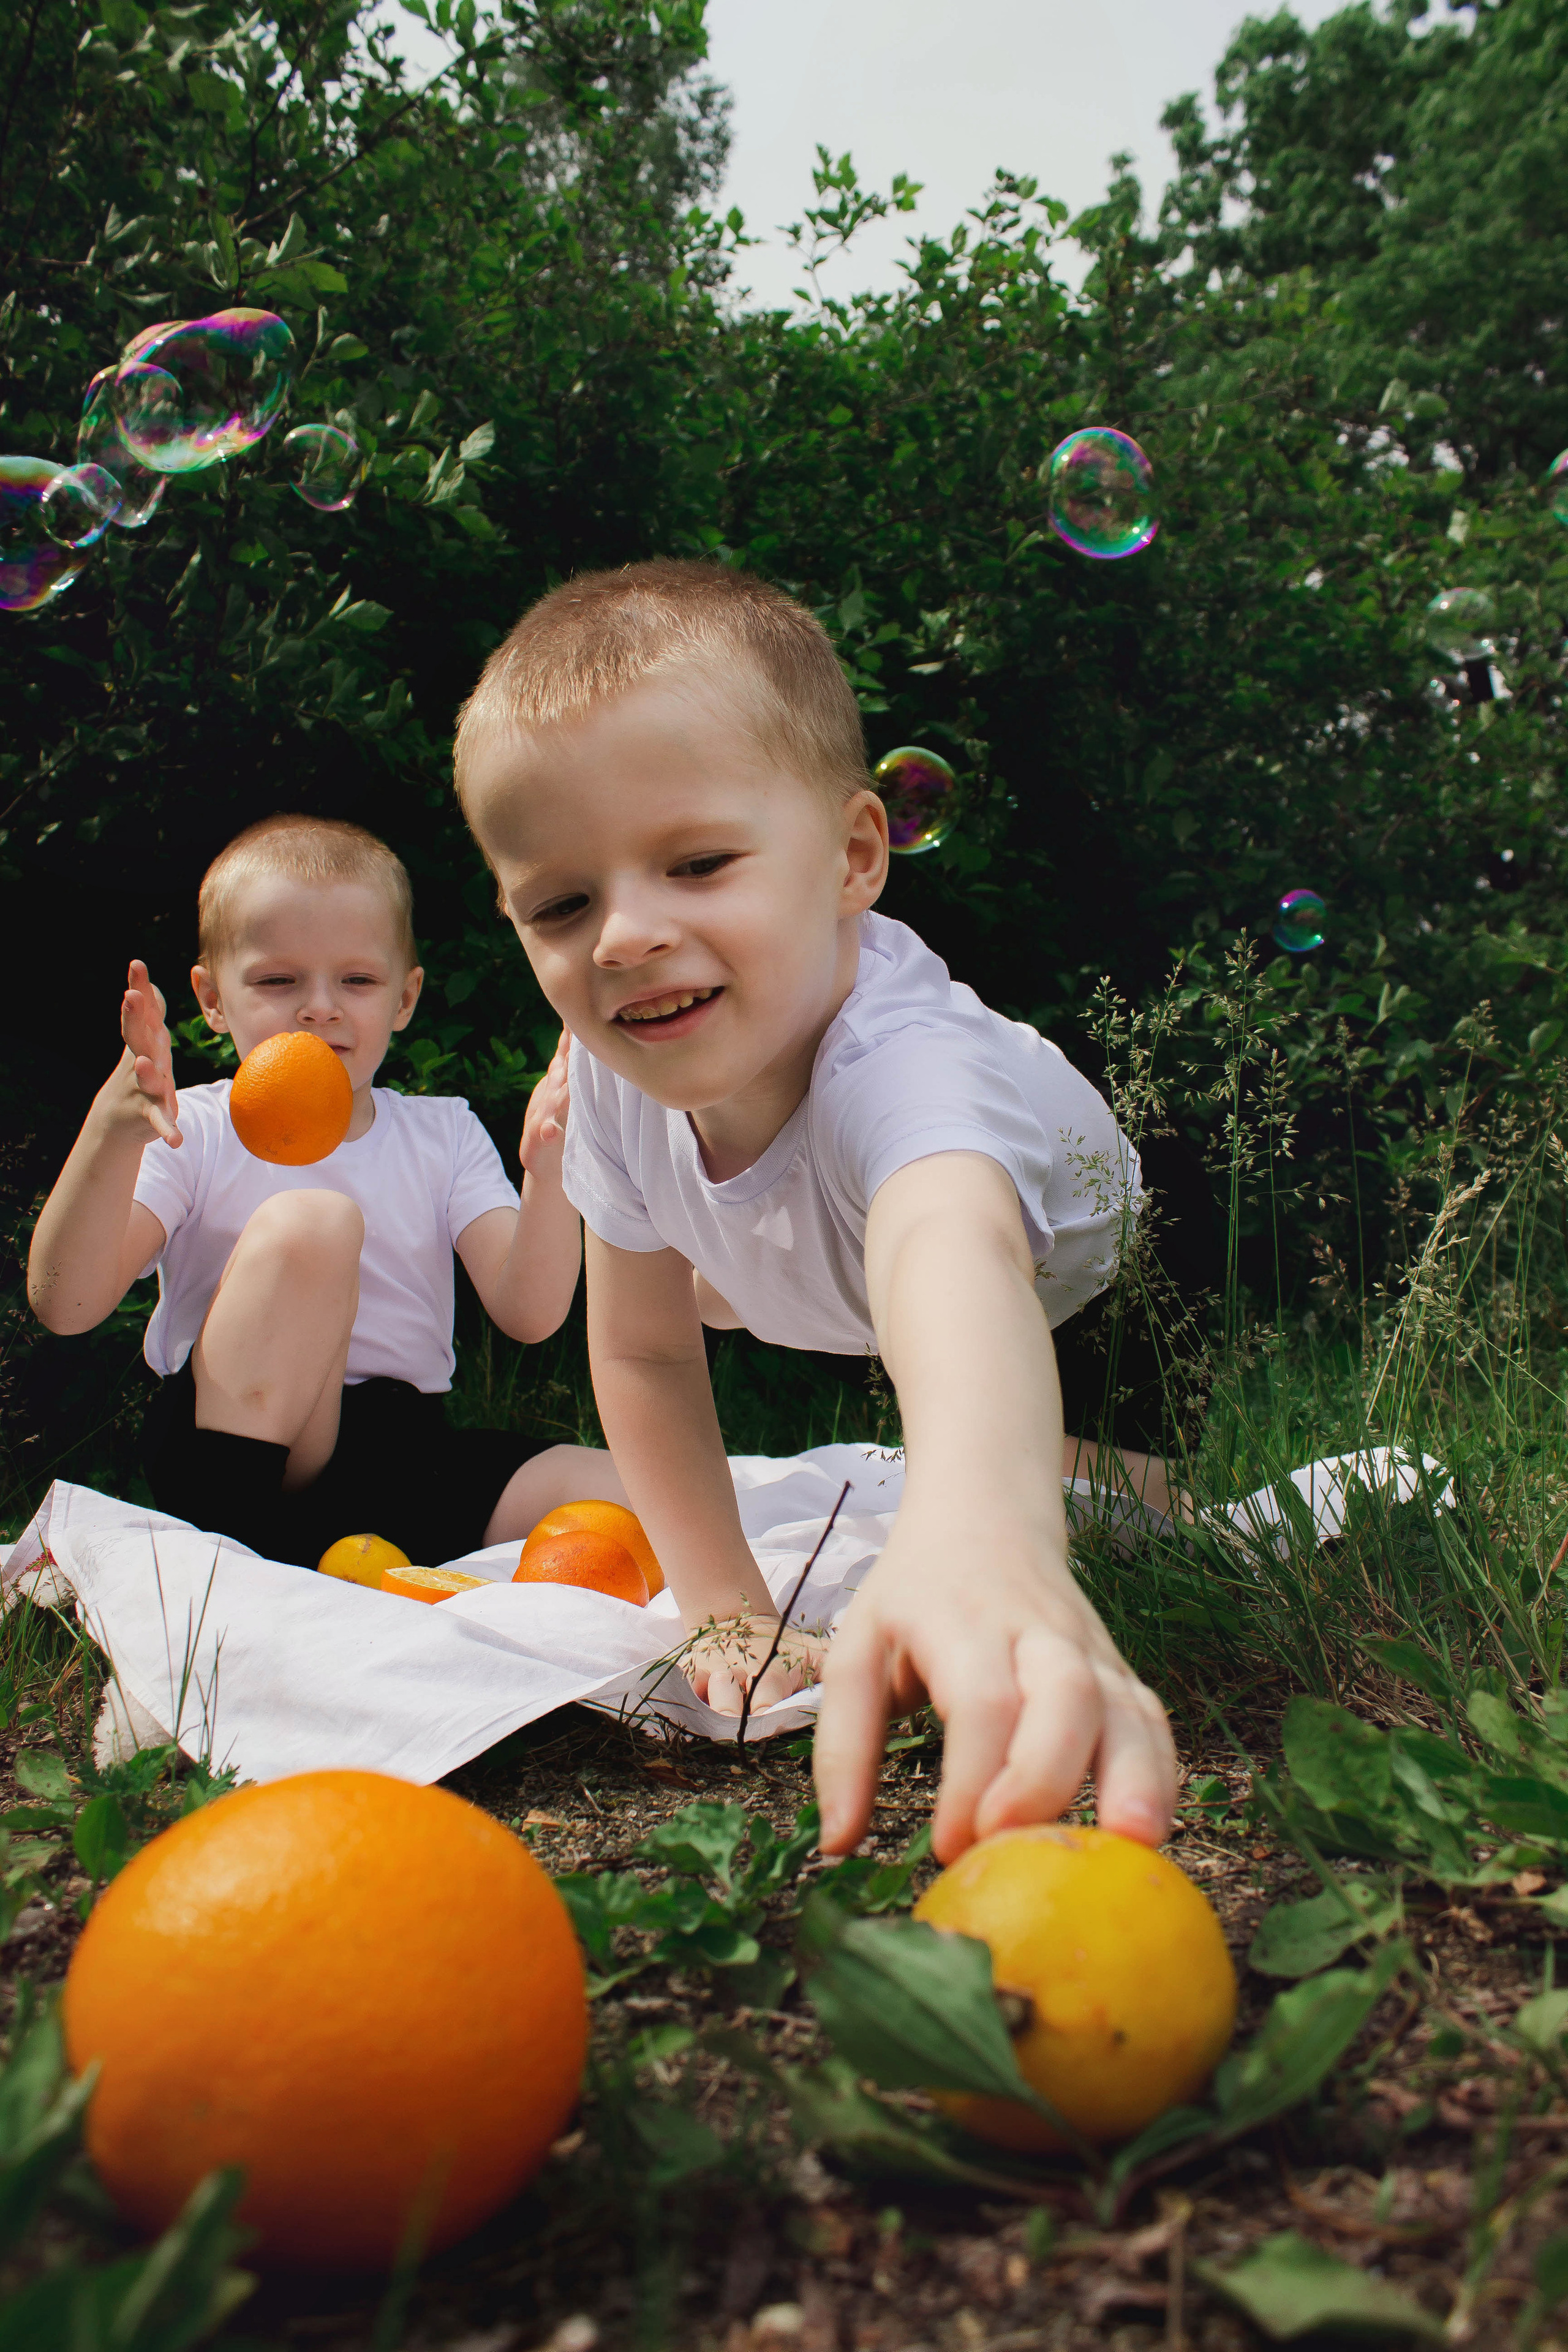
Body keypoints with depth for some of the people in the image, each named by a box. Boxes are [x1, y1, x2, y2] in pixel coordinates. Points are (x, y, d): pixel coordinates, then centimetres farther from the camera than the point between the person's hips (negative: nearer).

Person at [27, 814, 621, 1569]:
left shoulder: (443, 1134, 9)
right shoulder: (189, 1133, 1)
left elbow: (527, 1314, -4)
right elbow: (64, 1304, -12)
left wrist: (548, 1169, -22)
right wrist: (111, 1132, -27)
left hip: (406, 1462, 3)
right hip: (214, 1462, -2)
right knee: (309, 1222, -28)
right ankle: (218, 1549, -23)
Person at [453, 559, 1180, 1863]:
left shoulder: (898, 1058, -53)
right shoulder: (620, 1075, -33)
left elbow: (956, 1256, -78)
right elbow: (643, 1353, -19)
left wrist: (974, 1533, -99)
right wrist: (727, 1608, -23)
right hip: (812, 1279, 4)